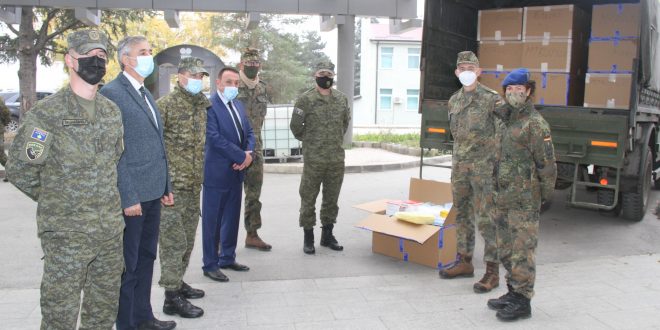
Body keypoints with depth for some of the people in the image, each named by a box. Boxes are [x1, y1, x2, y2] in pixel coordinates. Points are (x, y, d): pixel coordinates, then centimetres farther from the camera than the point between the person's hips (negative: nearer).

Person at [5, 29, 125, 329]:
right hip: (66, 232, -5)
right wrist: (55, 199, 1)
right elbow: (19, 169, -7)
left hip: (111, 229, 6)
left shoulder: (112, 111, 8)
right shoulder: (46, 113, -11)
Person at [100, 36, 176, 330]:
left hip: (152, 192, 8)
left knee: (146, 258, 17)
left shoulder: (146, 94, 15)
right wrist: (128, 197, -18)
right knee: (128, 264, 4)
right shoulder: (112, 93, -11)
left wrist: (166, 185, 16)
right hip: (131, 195, -8)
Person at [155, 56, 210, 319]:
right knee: (174, 241, -4)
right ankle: (172, 297, 3)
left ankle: (179, 282, 30)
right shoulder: (165, 105, -10)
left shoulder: (202, 106, 13)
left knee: (187, 239, 16)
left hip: (194, 185, 8)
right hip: (172, 185, -8)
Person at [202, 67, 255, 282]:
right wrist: (242, 156, -17)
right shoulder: (209, 105, -14)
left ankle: (227, 258, 31)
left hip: (237, 171, 8)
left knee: (232, 218, 17)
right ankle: (210, 265, 15)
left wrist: (249, 154, -7)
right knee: (212, 221, 3)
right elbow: (215, 138, -21)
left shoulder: (238, 105, 12)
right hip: (217, 173, -8)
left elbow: (249, 132, 13)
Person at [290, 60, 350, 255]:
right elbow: (296, 127, -1)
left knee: (331, 199, 12)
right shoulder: (305, 99, -6)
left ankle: (327, 235, 26)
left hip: (337, 159, 4)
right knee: (308, 199, 3)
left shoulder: (342, 99, 7)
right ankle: (308, 238, 15)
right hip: (313, 159, -4)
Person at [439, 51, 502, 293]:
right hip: (459, 166, 6)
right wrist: (458, 159, 16)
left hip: (484, 167, -6)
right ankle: (465, 262, 25)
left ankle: (492, 272, 4)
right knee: (462, 215, 13)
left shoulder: (492, 99, -7)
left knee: (486, 219, -4)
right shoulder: (454, 100, 11)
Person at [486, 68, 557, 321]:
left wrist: (546, 194, -8)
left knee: (522, 250, -3)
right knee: (506, 249, 15)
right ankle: (513, 293, 27)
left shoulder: (535, 124, -12)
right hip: (504, 198, 9)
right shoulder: (505, 122, 14)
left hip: (525, 200, -9)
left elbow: (547, 163, -12)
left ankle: (522, 302, 6)